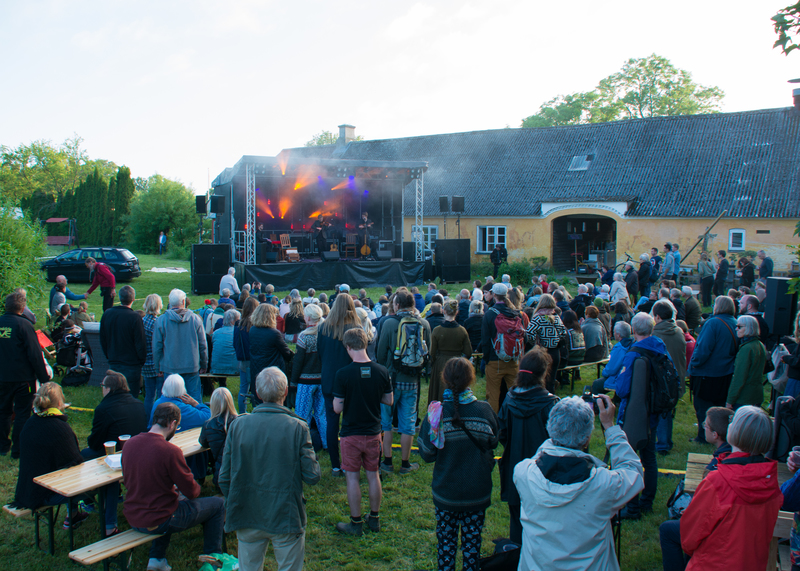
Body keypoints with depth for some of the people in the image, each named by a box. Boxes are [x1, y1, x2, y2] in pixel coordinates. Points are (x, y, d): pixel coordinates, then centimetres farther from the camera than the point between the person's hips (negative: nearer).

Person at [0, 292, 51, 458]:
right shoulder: (23, 324, -15)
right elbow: (34, 354, -15)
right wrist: (44, 378, -10)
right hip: (23, 377, -5)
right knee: (22, 413, 3)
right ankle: (18, 449, 6)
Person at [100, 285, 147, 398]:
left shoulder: (107, 314, -2)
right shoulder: (134, 317, -19)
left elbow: (102, 340, 9)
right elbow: (140, 343, -14)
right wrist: (142, 361, 1)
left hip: (113, 364, 6)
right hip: (131, 365, -5)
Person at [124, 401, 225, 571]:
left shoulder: (130, 443, -5)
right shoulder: (170, 451, -24)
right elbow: (192, 492, -16)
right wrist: (196, 487, 9)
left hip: (132, 518, 7)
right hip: (157, 522, -7)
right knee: (218, 504, 11)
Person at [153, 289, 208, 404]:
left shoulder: (161, 320, -4)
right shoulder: (195, 319, -1)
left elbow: (157, 347, 0)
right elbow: (203, 345, 4)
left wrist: (158, 367, 11)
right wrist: (204, 365, 14)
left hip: (170, 368, -1)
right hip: (192, 367, 1)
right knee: (195, 397, 6)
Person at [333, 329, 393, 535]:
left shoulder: (343, 374, -18)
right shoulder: (382, 371, -7)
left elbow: (337, 408, -13)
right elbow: (389, 401, 3)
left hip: (351, 433, -4)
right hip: (373, 432, 4)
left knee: (353, 477, 7)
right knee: (373, 475, 15)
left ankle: (356, 523, 16)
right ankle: (374, 519, 27)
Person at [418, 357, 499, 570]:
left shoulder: (436, 413, -18)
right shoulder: (484, 410, -14)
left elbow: (427, 454, -11)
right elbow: (494, 442, 2)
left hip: (445, 492, -1)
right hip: (477, 492, 1)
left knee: (446, 541, 17)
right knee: (472, 540, 17)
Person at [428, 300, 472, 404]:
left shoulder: (437, 330, -12)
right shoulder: (462, 331, -8)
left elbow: (432, 353, -7)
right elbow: (468, 353, -4)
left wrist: (432, 364, 10)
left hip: (440, 365, -1)